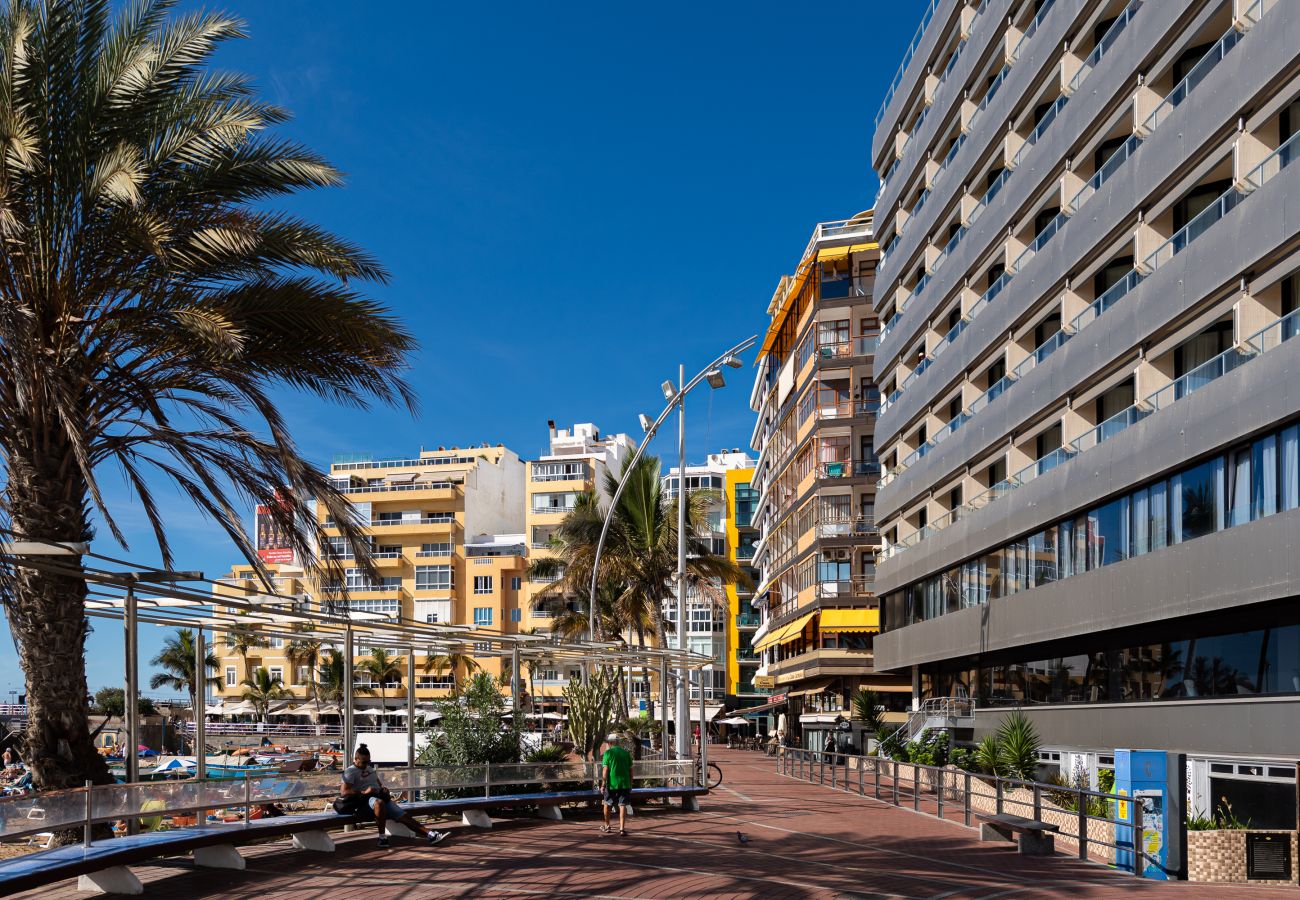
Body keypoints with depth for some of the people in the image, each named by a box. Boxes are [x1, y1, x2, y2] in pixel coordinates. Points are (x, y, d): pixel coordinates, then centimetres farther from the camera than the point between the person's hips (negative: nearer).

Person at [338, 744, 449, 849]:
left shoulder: (371, 769, 25)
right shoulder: (350, 772, -1)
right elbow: (343, 793, -13)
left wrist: (384, 789, 11)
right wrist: (364, 792, -21)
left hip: (381, 798, 8)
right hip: (365, 801, -8)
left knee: (404, 815, -7)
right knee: (379, 802, -42)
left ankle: (430, 834, -13)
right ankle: (382, 837, -32)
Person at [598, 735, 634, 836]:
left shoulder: (608, 753, -4)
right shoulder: (626, 753, 8)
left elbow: (605, 770, -9)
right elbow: (630, 770, 9)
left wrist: (603, 784, -7)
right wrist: (630, 785, 17)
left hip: (612, 783, -2)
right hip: (625, 784, 2)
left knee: (607, 804, 15)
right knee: (622, 805, 2)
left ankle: (607, 826, 26)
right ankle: (622, 828, -6)